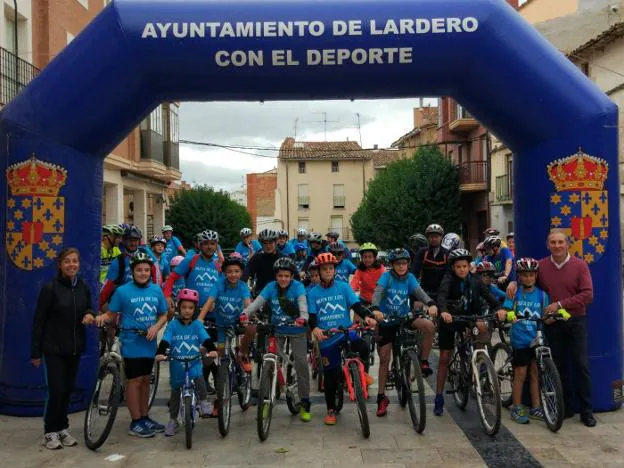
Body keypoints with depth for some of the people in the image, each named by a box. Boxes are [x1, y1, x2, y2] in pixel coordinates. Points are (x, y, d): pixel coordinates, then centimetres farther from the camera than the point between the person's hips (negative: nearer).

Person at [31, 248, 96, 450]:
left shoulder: (84, 287, 3)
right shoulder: (50, 288, -11)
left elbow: (88, 308, 17)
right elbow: (38, 321, -8)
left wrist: (89, 314, -8)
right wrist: (35, 351, -9)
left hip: (75, 347, 5)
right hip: (53, 348, -4)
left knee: (68, 390, 11)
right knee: (56, 391, -5)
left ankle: (62, 428, 25)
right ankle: (50, 431, 12)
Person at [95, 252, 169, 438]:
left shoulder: (156, 290, 5)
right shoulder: (123, 291, -6)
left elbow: (163, 315, 10)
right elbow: (112, 314, -2)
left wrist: (156, 327, -8)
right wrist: (101, 317, -23)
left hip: (149, 344, 5)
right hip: (132, 344, -5)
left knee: (145, 380, 14)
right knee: (135, 380, -2)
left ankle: (145, 417, 25)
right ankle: (136, 422, 8)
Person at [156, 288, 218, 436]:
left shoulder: (197, 324, -2)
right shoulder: (173, 325, -5)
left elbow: (206, 339, -12)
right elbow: (165, 341, -15)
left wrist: (212, 350, -32)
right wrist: (160, 353, -33)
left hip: (194, 363, -1)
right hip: (177, 365, 1)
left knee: (199, 379, -31)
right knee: (175, 393, 12)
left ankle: (204, 403, -8)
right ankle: (172, 421, 28)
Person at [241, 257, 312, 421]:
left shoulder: (297, 287, -15)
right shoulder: (271, 287, -8)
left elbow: (303, 303, -31)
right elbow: (258, 301, -22)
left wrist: (303, 317, -52)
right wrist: (245, 313, -40)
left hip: (296, 331, -2)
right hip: (276, 330, 2)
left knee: (301, 363, -6)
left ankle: (304, 403, 6)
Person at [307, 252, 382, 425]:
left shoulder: (343, 287, 2)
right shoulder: (313, 293, 2)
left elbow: (356, 305, -5)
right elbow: (312, 316, -4)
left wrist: (367, 316, -25)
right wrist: (315, 328, -26)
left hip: (346, 332, 0)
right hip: (326, 339, 1)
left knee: (363, 348, -30)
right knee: (330, 376, 7)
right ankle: (331, 410, 25)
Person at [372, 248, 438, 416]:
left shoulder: (409, 278, -4)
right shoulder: (386, 276, -11)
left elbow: (419, 291, -20)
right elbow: (378, 293, -27)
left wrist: (431, 304, -40)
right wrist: (375, 309, -46)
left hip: (404, 318, 2)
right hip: (386, 322, -2)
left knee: (429, 326, -26)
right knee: (384, 360, 2)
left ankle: (424, 361, -8)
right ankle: (382, 397, 15)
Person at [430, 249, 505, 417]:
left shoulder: (474, 282, -6)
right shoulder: (448, 280, -17)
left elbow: (488, 296, -17)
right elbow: (441, 295, -35)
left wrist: (498, 309, -38)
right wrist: (443, 311, -55)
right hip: (448, 320, -3)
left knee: (482, 327, -29)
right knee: (444, 358, -1)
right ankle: (439, 398, 10)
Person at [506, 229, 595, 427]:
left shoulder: (579, 265, -4)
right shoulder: (541, 266, 1)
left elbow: (587, 295, -11)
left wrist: (559, 304, -16)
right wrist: (514, 282, -6)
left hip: (576, 322, -2)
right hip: (552, 323, 2)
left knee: (581, 366, -1)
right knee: (558, 366, 8)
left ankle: (587, 411, 9)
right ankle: (567, 407, 21)